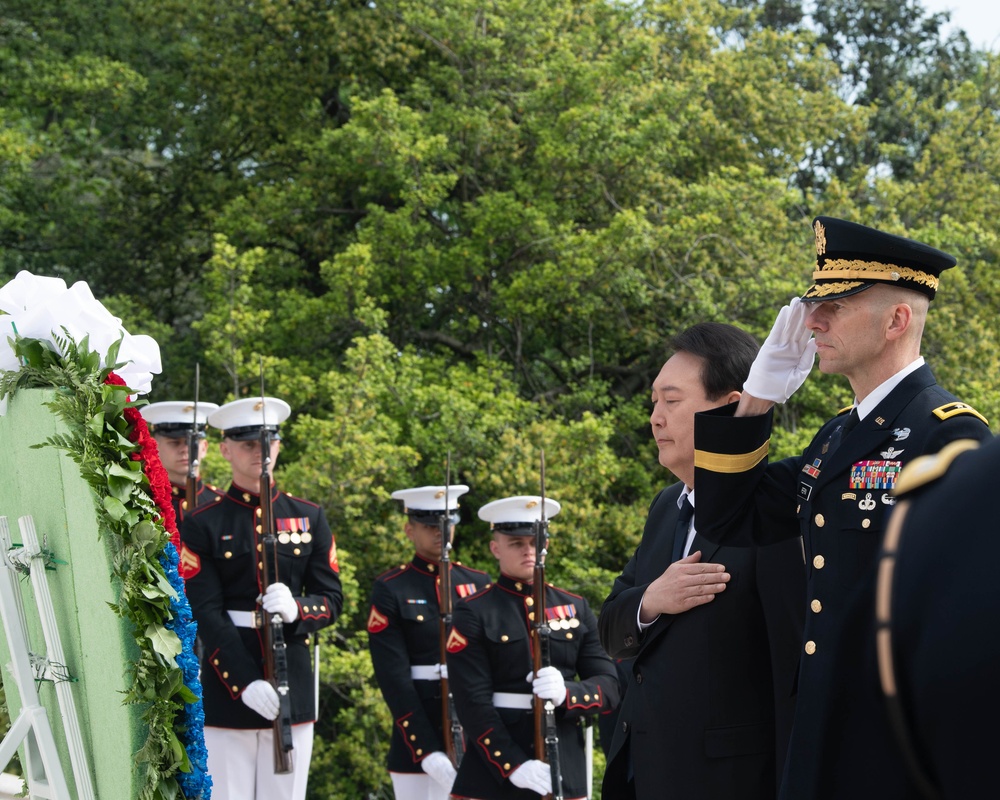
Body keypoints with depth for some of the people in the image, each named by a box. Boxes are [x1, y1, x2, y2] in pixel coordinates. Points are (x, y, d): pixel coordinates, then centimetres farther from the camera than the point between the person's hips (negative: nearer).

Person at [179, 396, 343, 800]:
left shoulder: (308, 518, 11)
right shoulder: (203, 524, 1)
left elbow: (332, 599, 8)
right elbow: (205, 614, -7)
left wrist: (296, 610, -16)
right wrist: (246, 683, -19)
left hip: (293, 686, 3)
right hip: (226, 688, -3)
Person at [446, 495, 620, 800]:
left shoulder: (576, 608, 12)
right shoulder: (474, 614, -1)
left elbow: (609, 686, 5)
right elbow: (473, 703, -9)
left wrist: (566, 694, -16)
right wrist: (513, 765, -19)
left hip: (565, 768, 3)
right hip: (493, 772, -3)